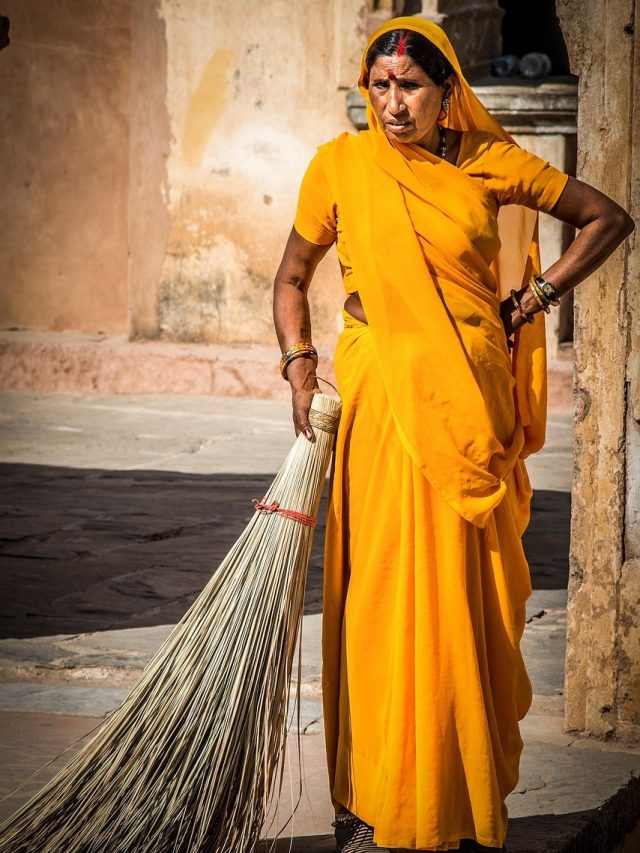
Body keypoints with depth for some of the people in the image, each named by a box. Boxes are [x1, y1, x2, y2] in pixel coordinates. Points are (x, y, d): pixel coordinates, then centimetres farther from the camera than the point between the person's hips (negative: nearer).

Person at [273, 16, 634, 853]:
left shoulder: (490, 163, 3)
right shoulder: (341, 166, 2)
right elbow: (292, 276, 13)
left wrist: (535, 297, 7)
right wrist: (300, 367, -1)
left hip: (472, 400, 1)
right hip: (383, 398, -1)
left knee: (466, 590, 4)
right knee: (383, 587, -4)